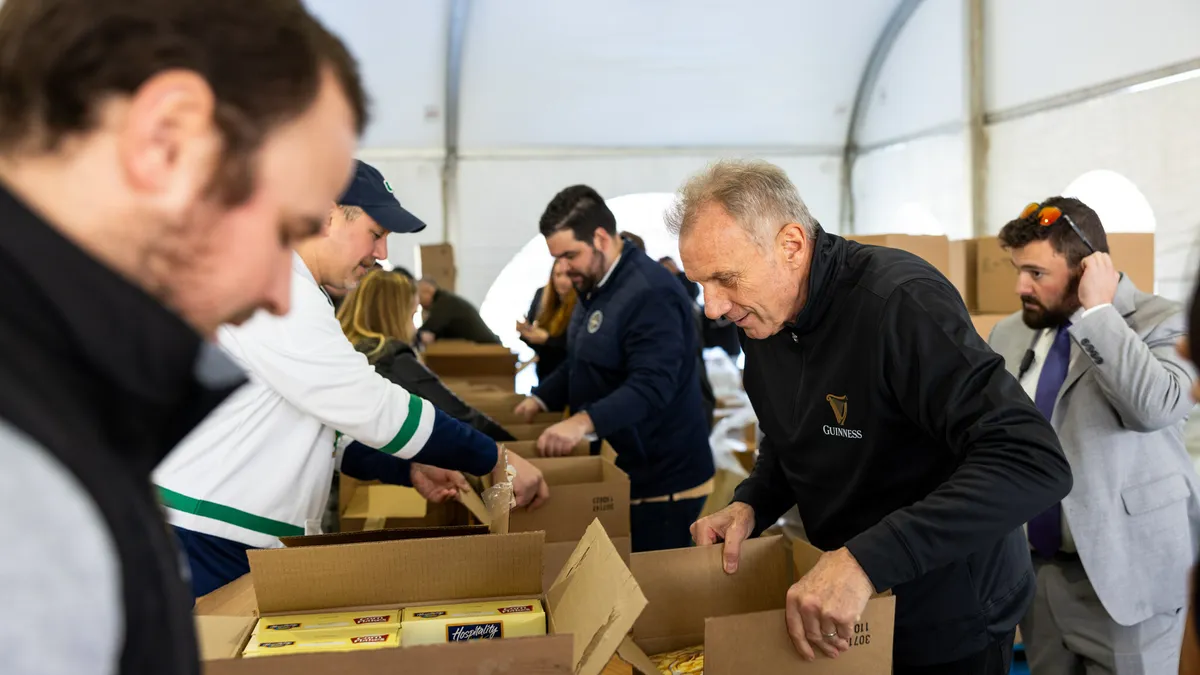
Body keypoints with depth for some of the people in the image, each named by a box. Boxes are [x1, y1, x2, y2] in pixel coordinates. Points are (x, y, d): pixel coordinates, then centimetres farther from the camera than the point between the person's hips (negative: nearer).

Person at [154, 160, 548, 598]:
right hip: (208, 544, -10)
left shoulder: (295, 291, 16)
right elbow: (374, 409, -21)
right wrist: (494, 460, -13)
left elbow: (327, 420, 19)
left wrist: (408, 469, 7)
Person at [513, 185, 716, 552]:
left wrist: (584, 420, -43)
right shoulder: (596, 286, 12)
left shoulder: (650, 293, -22)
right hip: (620, 471, 10)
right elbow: (582, 364, 23)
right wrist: (542, 398, 9)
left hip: (662, 479, -10)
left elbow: (651, 386, -32)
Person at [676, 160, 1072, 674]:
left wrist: (866, 559, -43)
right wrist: (750, 505, -9)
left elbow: (1034, 463, -36)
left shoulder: (900, 302, -28)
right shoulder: (762, 321, -4)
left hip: (948, 622, -6)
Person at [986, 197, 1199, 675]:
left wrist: (1097, 311, -21)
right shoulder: (1009, 335, 7)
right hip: (1036, 566, 5)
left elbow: (1156, 406, -28)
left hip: (1122, 570, -5)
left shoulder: (1161, 323, -8)